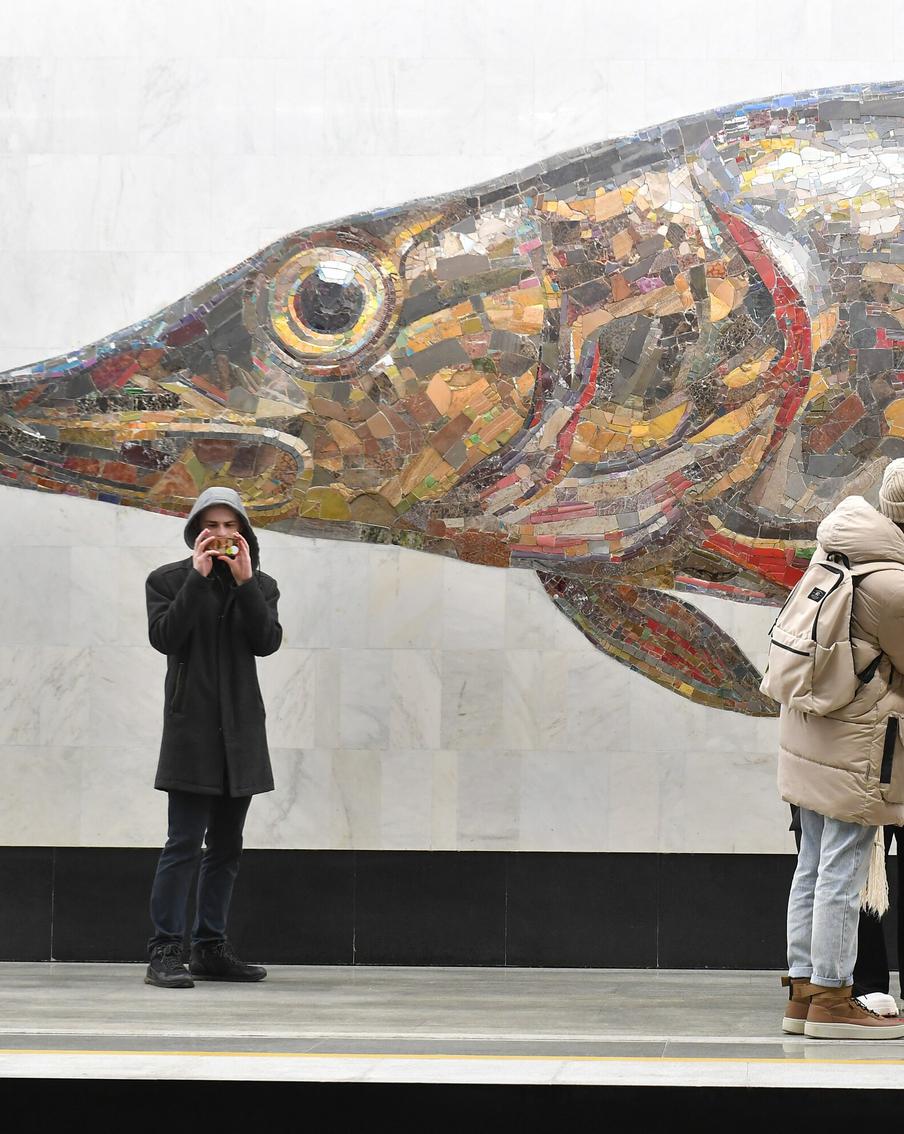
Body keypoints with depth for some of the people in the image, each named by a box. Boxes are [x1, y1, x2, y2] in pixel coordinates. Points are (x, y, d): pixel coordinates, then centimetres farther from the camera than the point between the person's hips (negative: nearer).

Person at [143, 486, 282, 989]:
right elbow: (165, 635, -13)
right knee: (185, 843, -12)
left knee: (226, 847, 8)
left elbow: (267, 641, -5)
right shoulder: (169, 579, 3)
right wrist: (198, 577, -15)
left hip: (241, 731, 5)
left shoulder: (261, 585, 12)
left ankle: (211, 948, 14)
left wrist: (244, 580, -13)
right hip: (191, 728, -5)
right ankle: (165, 952, -11)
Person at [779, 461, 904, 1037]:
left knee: (814, 865, 13)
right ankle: (832, 997, 1)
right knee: (843, 871, -3)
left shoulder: (839, 544, 0)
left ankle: (804, 990, 17)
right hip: (856, 737, -9)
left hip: (810, 726, 9)